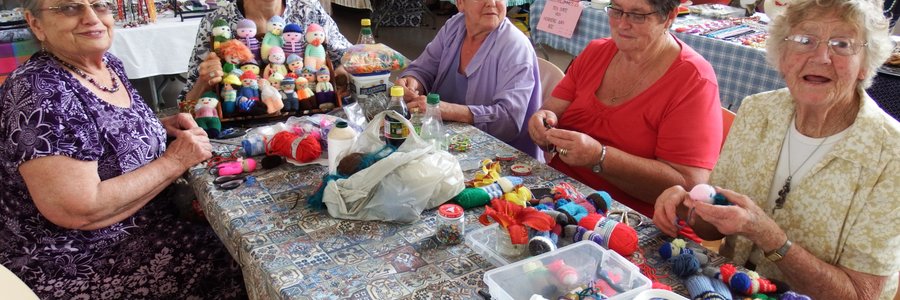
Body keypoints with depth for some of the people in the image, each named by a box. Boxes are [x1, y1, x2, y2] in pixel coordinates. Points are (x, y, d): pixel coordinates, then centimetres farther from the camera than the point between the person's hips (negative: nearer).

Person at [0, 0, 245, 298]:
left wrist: (160, 126, -1)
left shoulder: (109, 64, 1)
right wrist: (174, 161, -21)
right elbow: (80, 211, -29)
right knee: (232, 258, -9)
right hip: (78, 265, -8)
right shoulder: (39, 92, -24)